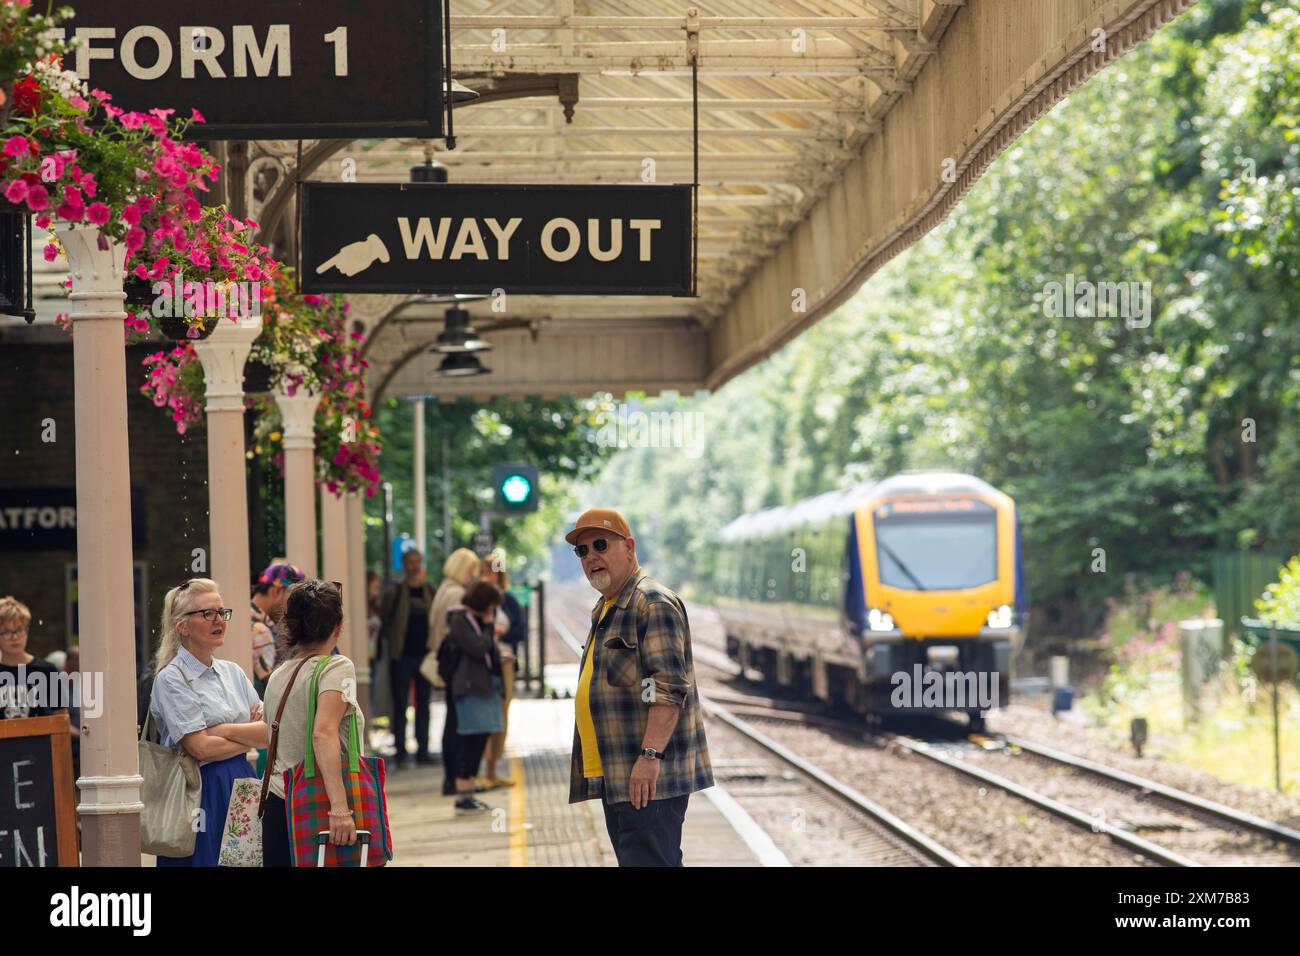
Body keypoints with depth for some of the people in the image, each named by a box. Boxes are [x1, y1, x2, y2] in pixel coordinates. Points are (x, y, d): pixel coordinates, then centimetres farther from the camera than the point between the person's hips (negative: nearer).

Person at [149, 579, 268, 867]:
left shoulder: (232, 672, 13)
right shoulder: (171, 679, -6)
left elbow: (271, 731, 4)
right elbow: (201, 748, -14)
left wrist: (223, 730, -11)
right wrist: (252, 738, -2)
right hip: (201, 792, -6)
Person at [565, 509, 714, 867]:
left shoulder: (654, 604, -11)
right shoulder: (604, 609, 21)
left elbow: (670, 689, -20)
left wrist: (650, 756, -26)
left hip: (648, 776, -10)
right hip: (613, 778, 10)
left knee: (648, 861, -14)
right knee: (631, 861, 10)